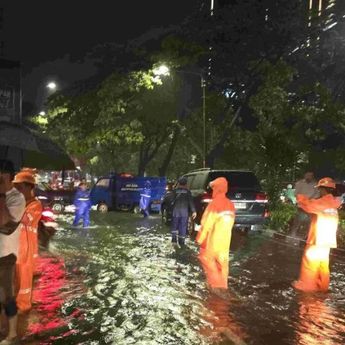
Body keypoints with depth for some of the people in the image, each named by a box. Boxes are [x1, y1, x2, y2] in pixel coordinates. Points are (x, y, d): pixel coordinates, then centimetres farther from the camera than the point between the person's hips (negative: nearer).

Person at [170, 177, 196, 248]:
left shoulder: (174, 191, 0)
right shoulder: (188, 192, 1)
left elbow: (171, 200, -4)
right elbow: (191, 202, -5)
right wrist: (193, 211, -7)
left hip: (176, 211, 0)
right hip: (184, 212, 0)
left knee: (174, 226, 15)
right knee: (183, 227, 5)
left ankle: (174, 240, 7)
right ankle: (181, 243, 7)